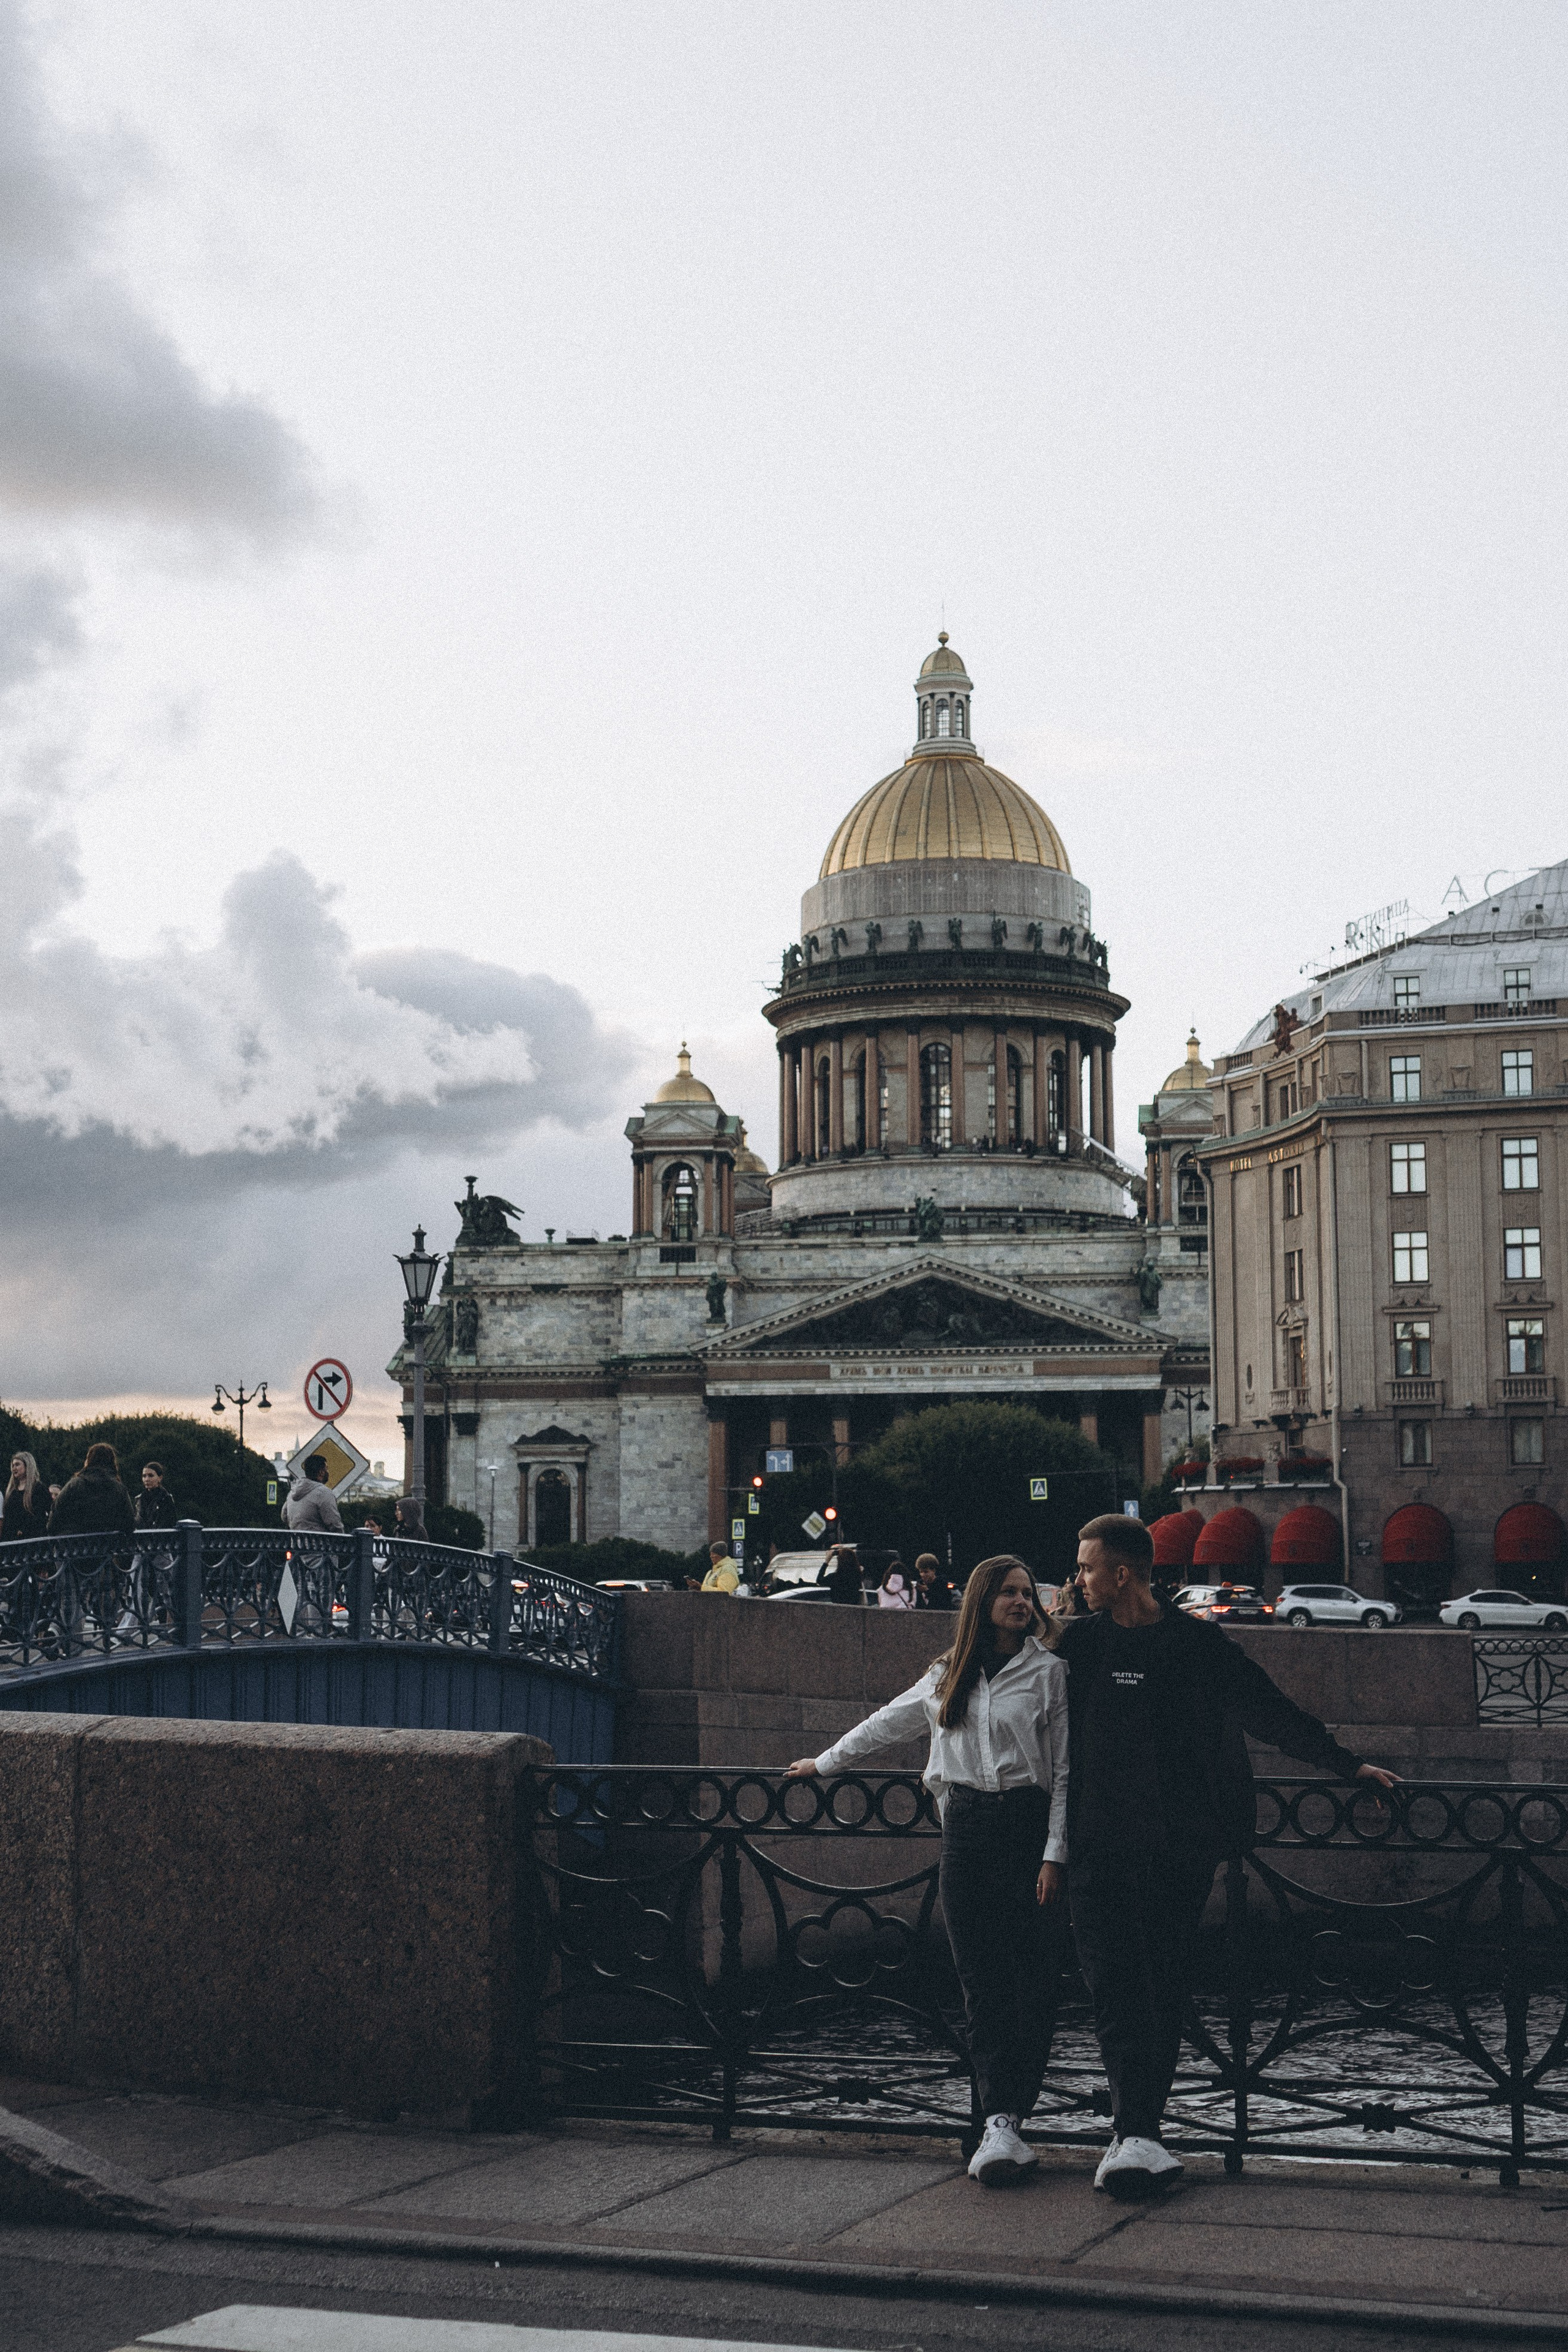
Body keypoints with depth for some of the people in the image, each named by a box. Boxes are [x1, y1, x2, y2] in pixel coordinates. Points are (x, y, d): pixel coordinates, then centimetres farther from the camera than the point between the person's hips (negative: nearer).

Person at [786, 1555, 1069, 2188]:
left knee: (1032, 1983, -6)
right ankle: (1001, 2126, -7)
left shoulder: (1049, 1671, 2)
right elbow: (888, 1723, 30)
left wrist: (1055, 1854, -8)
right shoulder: (949, 1674, 16)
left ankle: (1004, 2124, -3)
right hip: (964, 1828, 3)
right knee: (982, 1984, -4)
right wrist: (824, 1763, 36)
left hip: (1027, 1826, -3)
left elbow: (1066, 1771, -1)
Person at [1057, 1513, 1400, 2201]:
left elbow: (1272, 1712, 7)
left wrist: (1346, 1763, 6)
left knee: (1161, 1989, 0)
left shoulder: (1198, 1645, 2)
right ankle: (1137, 2136, -17)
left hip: (1178, 1847, -1)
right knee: (1113, 1988, -11)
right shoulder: (1076, 1639, 8)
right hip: (1099, 1847, 1)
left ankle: (1134, 2136, 5)